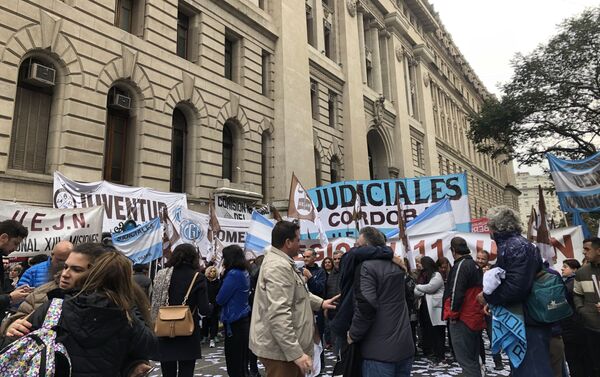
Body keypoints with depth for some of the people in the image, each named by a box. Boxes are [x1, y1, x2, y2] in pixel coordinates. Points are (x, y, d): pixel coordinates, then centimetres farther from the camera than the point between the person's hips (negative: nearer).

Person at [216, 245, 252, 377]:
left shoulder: (234, 274, -20)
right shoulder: (244, 273, 7)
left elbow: (220, 299, -17)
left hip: (234, 322, -9)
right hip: (243, 319, 9)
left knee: (234, 363, 3)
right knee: (241, 360, 17)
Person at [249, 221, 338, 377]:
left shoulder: (283, 263, 13)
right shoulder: (278, 267, -24)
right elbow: (278, 316, -30)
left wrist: (320, 303, 15)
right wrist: (296, 353, -29)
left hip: (287, 346, 11)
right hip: (280, 349, -11)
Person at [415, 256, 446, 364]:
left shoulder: (437, 275, -5)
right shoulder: (423, 275, 17)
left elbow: (429, 287, -19)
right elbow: (416, 292, 10)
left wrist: (418, 286, -3)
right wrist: (423, 292, -12)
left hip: (435, 308, -8)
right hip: (425, 307, 8)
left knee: (437, 332, -5)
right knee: (427, 331, 12)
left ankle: (439, 355, -1)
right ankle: (428, 351, 22)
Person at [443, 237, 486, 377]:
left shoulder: (461, 265, -15)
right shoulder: (474, 265, 14)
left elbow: (456, 292, -22)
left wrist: (453, 313, -13)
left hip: (463, 319, -9)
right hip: (475, 318, 9)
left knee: (465, 359, -4)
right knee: (472, 358, 18)